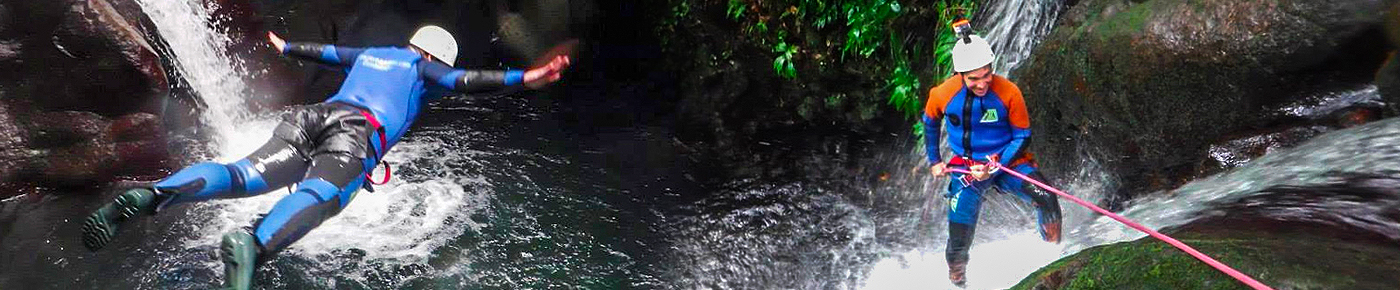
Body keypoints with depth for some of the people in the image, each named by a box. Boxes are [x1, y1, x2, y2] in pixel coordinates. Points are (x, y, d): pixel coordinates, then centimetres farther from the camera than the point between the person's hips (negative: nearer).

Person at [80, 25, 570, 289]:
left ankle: (148, 197, -33)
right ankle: (252, 244, -59)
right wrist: (523, 78, -3)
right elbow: (465, 81, 3)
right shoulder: (421, 65, 20)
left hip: (312, 118, 7)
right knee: (321, 196, -31)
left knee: (243, 175, -9)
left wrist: (285, 48, 70)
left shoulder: (369, 53, 37)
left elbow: (322, 51, 50)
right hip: (357, 131, -7)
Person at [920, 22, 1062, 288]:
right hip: (966, 166, 0)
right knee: (959, 240, -5)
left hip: (1007, 160, 0)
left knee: (1047, 200, -25)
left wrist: (995, 167, -18)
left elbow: (1022, 137, -7)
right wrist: (934, 162, 11)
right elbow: (930, 123, 8)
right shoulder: (942, 94, -15)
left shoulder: (1009, 93, -18)